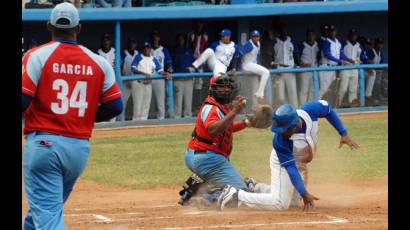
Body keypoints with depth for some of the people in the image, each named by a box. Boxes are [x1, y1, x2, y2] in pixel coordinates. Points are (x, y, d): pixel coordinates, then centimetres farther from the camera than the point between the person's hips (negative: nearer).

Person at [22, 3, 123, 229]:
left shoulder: (37, 56, -5)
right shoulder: (98, 62, 6)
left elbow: (23, 100, -13)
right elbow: (115, 106, 4)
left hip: (42, 143, -5)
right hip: (80, 147, 5)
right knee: (44, 208, 22)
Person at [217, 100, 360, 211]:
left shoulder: (309, 111, -30)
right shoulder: (279, 141, -40)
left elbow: (327, 108, -9)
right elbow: (290, 168, -35)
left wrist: (343, 134, -10)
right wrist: (304, 193, -41)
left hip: (301, 164, 7)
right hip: (282, 163, -6)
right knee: (280, 203, -19)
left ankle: (253, 188, 31)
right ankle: (236, 195, -8)